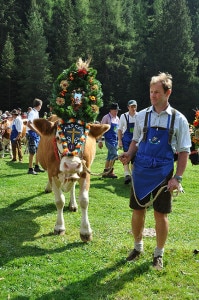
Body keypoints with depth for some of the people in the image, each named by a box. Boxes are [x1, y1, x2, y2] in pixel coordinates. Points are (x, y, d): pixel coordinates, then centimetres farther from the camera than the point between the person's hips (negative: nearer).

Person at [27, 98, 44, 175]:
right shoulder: (32, 113, -14)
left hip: (37, 134, 9)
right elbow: (29, 124, -25)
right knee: (32, 152, -7)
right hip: (32, 134, -9)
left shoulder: (36, 113, 14)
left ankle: (36, 167, 24)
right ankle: (30, 169, -2)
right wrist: (37, 131, -25)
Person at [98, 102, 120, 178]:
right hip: (109, 140, -7)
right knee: (114, 155, -16)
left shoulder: (117, 118, 13)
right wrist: (100, 141, -12)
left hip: (115, 140, 7)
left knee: (110, 156, 10)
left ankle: (105, 172, 17)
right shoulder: (106, 117, -7)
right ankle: (110, 172, -8)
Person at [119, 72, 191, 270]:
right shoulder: (142, 116, 1)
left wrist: (177, 177, -10)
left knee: (161, 214, 5)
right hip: (141, 170, 2)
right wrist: (129, 154, -7)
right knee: (138, 210, 10)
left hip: (163, 172, -2)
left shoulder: (178, 119, -5)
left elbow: (184, 151, -3)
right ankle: (138, 247, 32)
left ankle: (158, 254, 24)